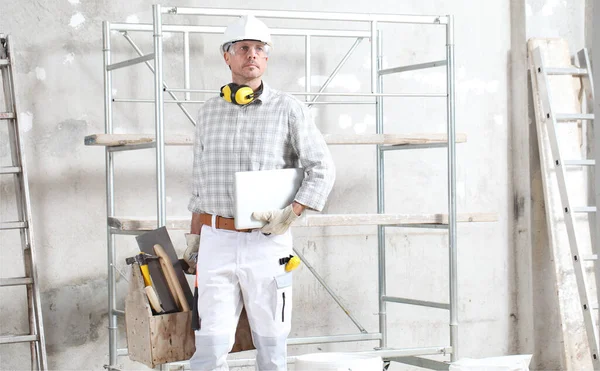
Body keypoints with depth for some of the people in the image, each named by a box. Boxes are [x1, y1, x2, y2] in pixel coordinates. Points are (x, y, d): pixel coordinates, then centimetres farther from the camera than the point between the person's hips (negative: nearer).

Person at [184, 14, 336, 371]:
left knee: (271, 342, 6)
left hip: (267, 242, -2)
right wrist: (194, 236, 15)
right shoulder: (210, 111, 10)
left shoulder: (288, 109, -2)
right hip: (217, 243, 2)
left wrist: (290, 214, -15)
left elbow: (323, 170, -3)